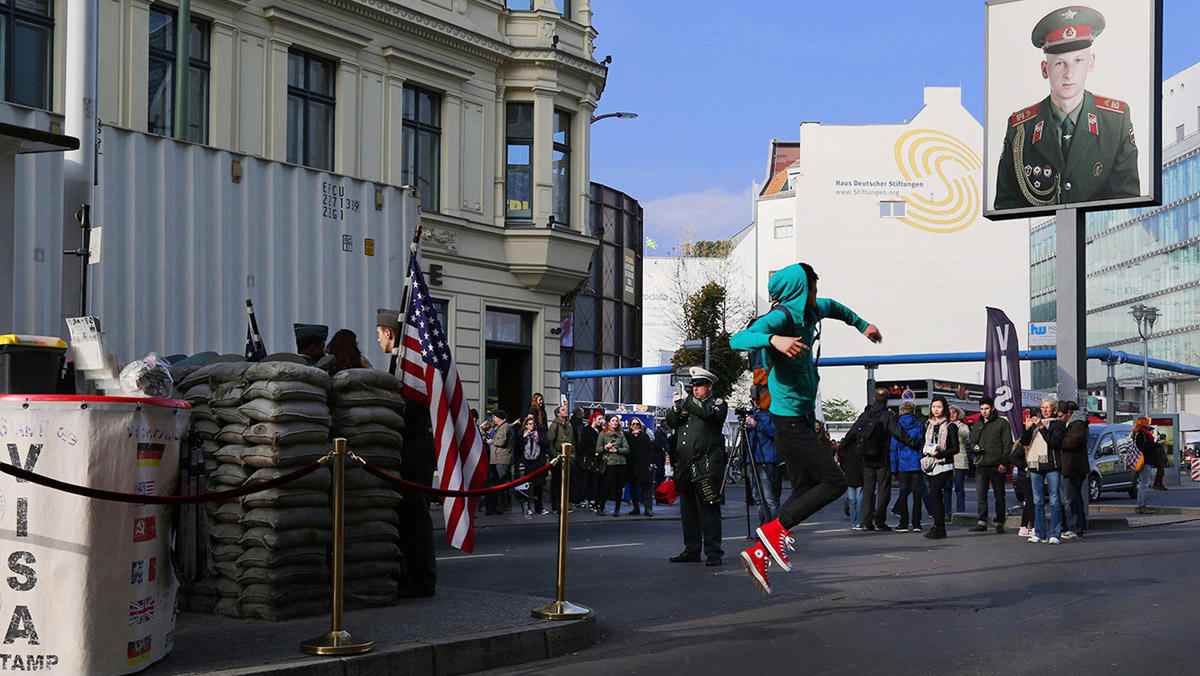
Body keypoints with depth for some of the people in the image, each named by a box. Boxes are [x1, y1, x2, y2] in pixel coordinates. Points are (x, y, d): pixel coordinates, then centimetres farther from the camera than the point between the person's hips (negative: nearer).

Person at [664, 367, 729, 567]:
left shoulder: (718, 403, 6)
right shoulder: (687, 403, 21)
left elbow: (709, 412, -16)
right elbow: (670, 422, 12)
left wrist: (686, 402, -15)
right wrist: (677, 407, -7)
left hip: (705, 466, -6)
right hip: (685, 466, 6)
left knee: (708, 509, -9)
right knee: (688, 510, 10)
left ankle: (713, 552, -8)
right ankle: (692, 550, 17)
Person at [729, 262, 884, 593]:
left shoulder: (810, 312, 10)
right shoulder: (781, 317, -18)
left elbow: (833, 307, 35)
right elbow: (738, 340, -34)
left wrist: (862, 325, 39)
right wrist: (774, 340, -49)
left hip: (803, 419, 10)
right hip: (790, 420, -10)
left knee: (805, 491, 13)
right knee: (834, 482, -12)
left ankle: (759, 553, 11)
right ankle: (776, 528, -9)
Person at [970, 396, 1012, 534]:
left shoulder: (1002, 423, 2)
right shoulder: (978, 425, 17)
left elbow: (1007, 444, -4)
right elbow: (971, 442, 22)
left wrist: (1003, 462, -13)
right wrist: (975, 447, -2)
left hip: (997, 466, -4)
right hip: (981, 465, 4)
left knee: (999, 495, 3)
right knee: (980, 495, -4)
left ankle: (999, 523, 9)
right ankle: (982, 522, -2)